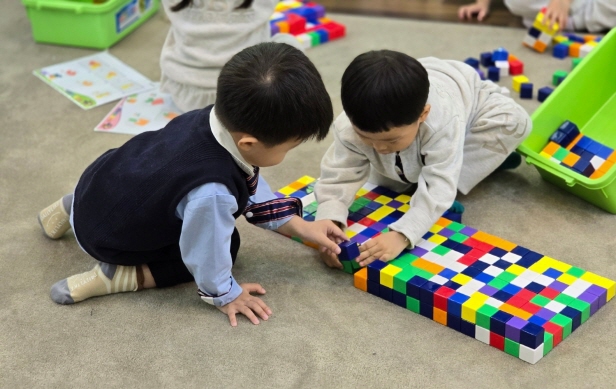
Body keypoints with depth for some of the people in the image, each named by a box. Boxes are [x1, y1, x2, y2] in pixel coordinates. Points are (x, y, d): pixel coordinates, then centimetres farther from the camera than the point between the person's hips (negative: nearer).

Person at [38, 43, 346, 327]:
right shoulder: (212, 193, -44)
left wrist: (298, 226, 0)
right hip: (104, 235, -7)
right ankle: (114, 276, -4)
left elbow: (249, 184, -1)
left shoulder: (226, 117, -21)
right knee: (225, 244, 2)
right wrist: (225, 294, -6)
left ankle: (73, 209, 30)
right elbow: (204, 254, -25)